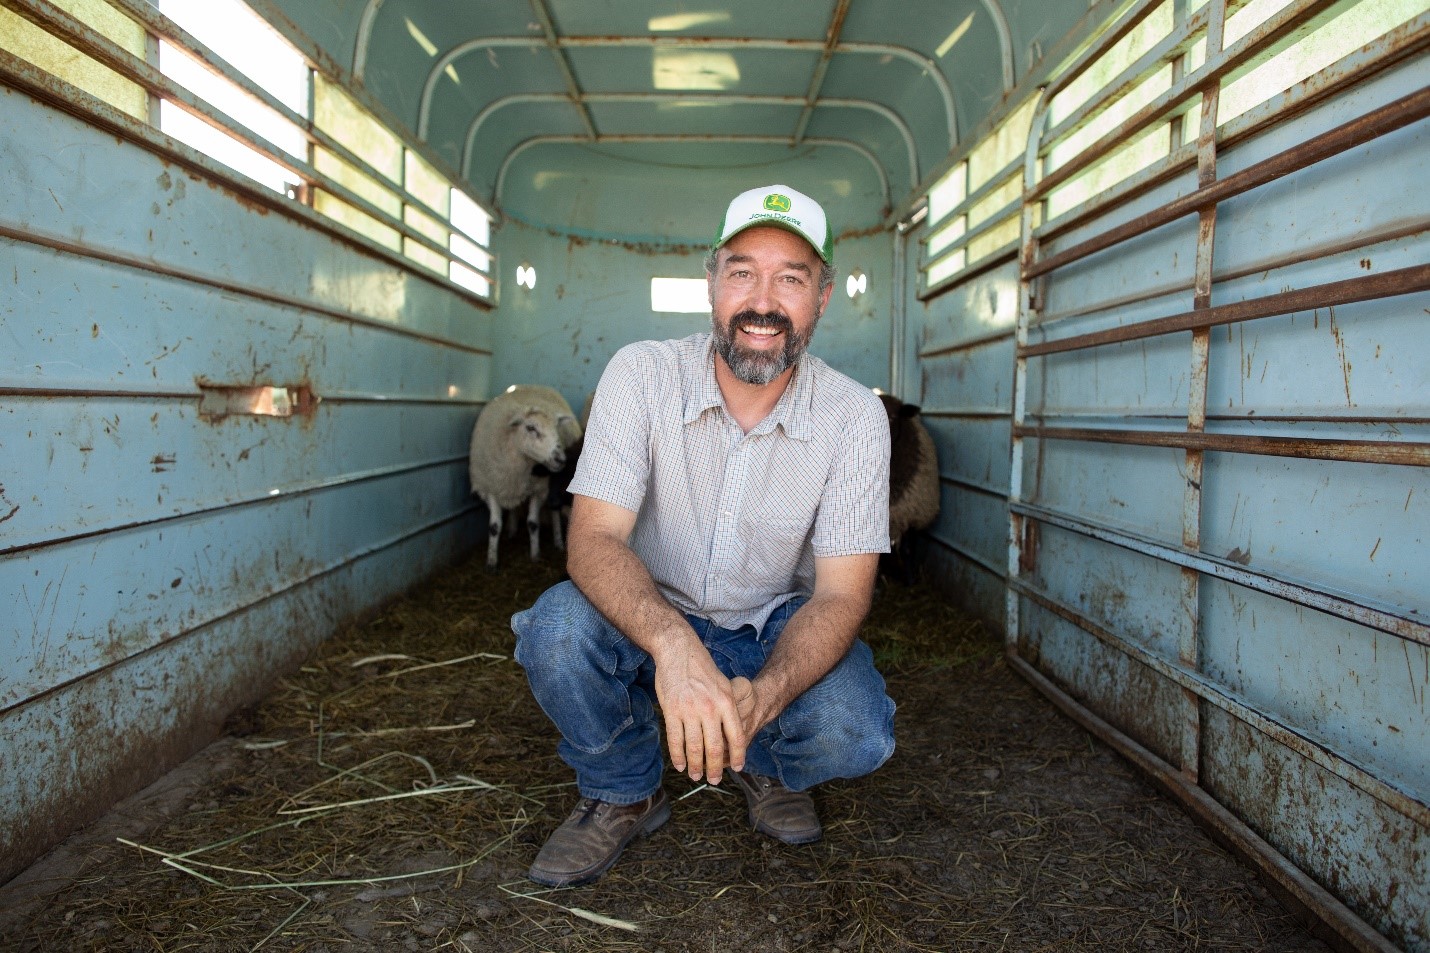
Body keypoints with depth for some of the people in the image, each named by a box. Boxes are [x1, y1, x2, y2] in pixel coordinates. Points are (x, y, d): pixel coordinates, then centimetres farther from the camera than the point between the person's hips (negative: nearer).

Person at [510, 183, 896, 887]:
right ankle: (624, 794, 0)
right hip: (652, 622, 0)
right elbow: (594, 537, -25)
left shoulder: (855, 418, -15)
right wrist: (674, 646, -46)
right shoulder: (641, 374, -17)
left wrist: (761, 697, -39)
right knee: (558, 626, -31)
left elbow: (841, 593, -18)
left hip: (779, 629, 0)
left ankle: (767, 765, 11)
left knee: (854, 735, -28)